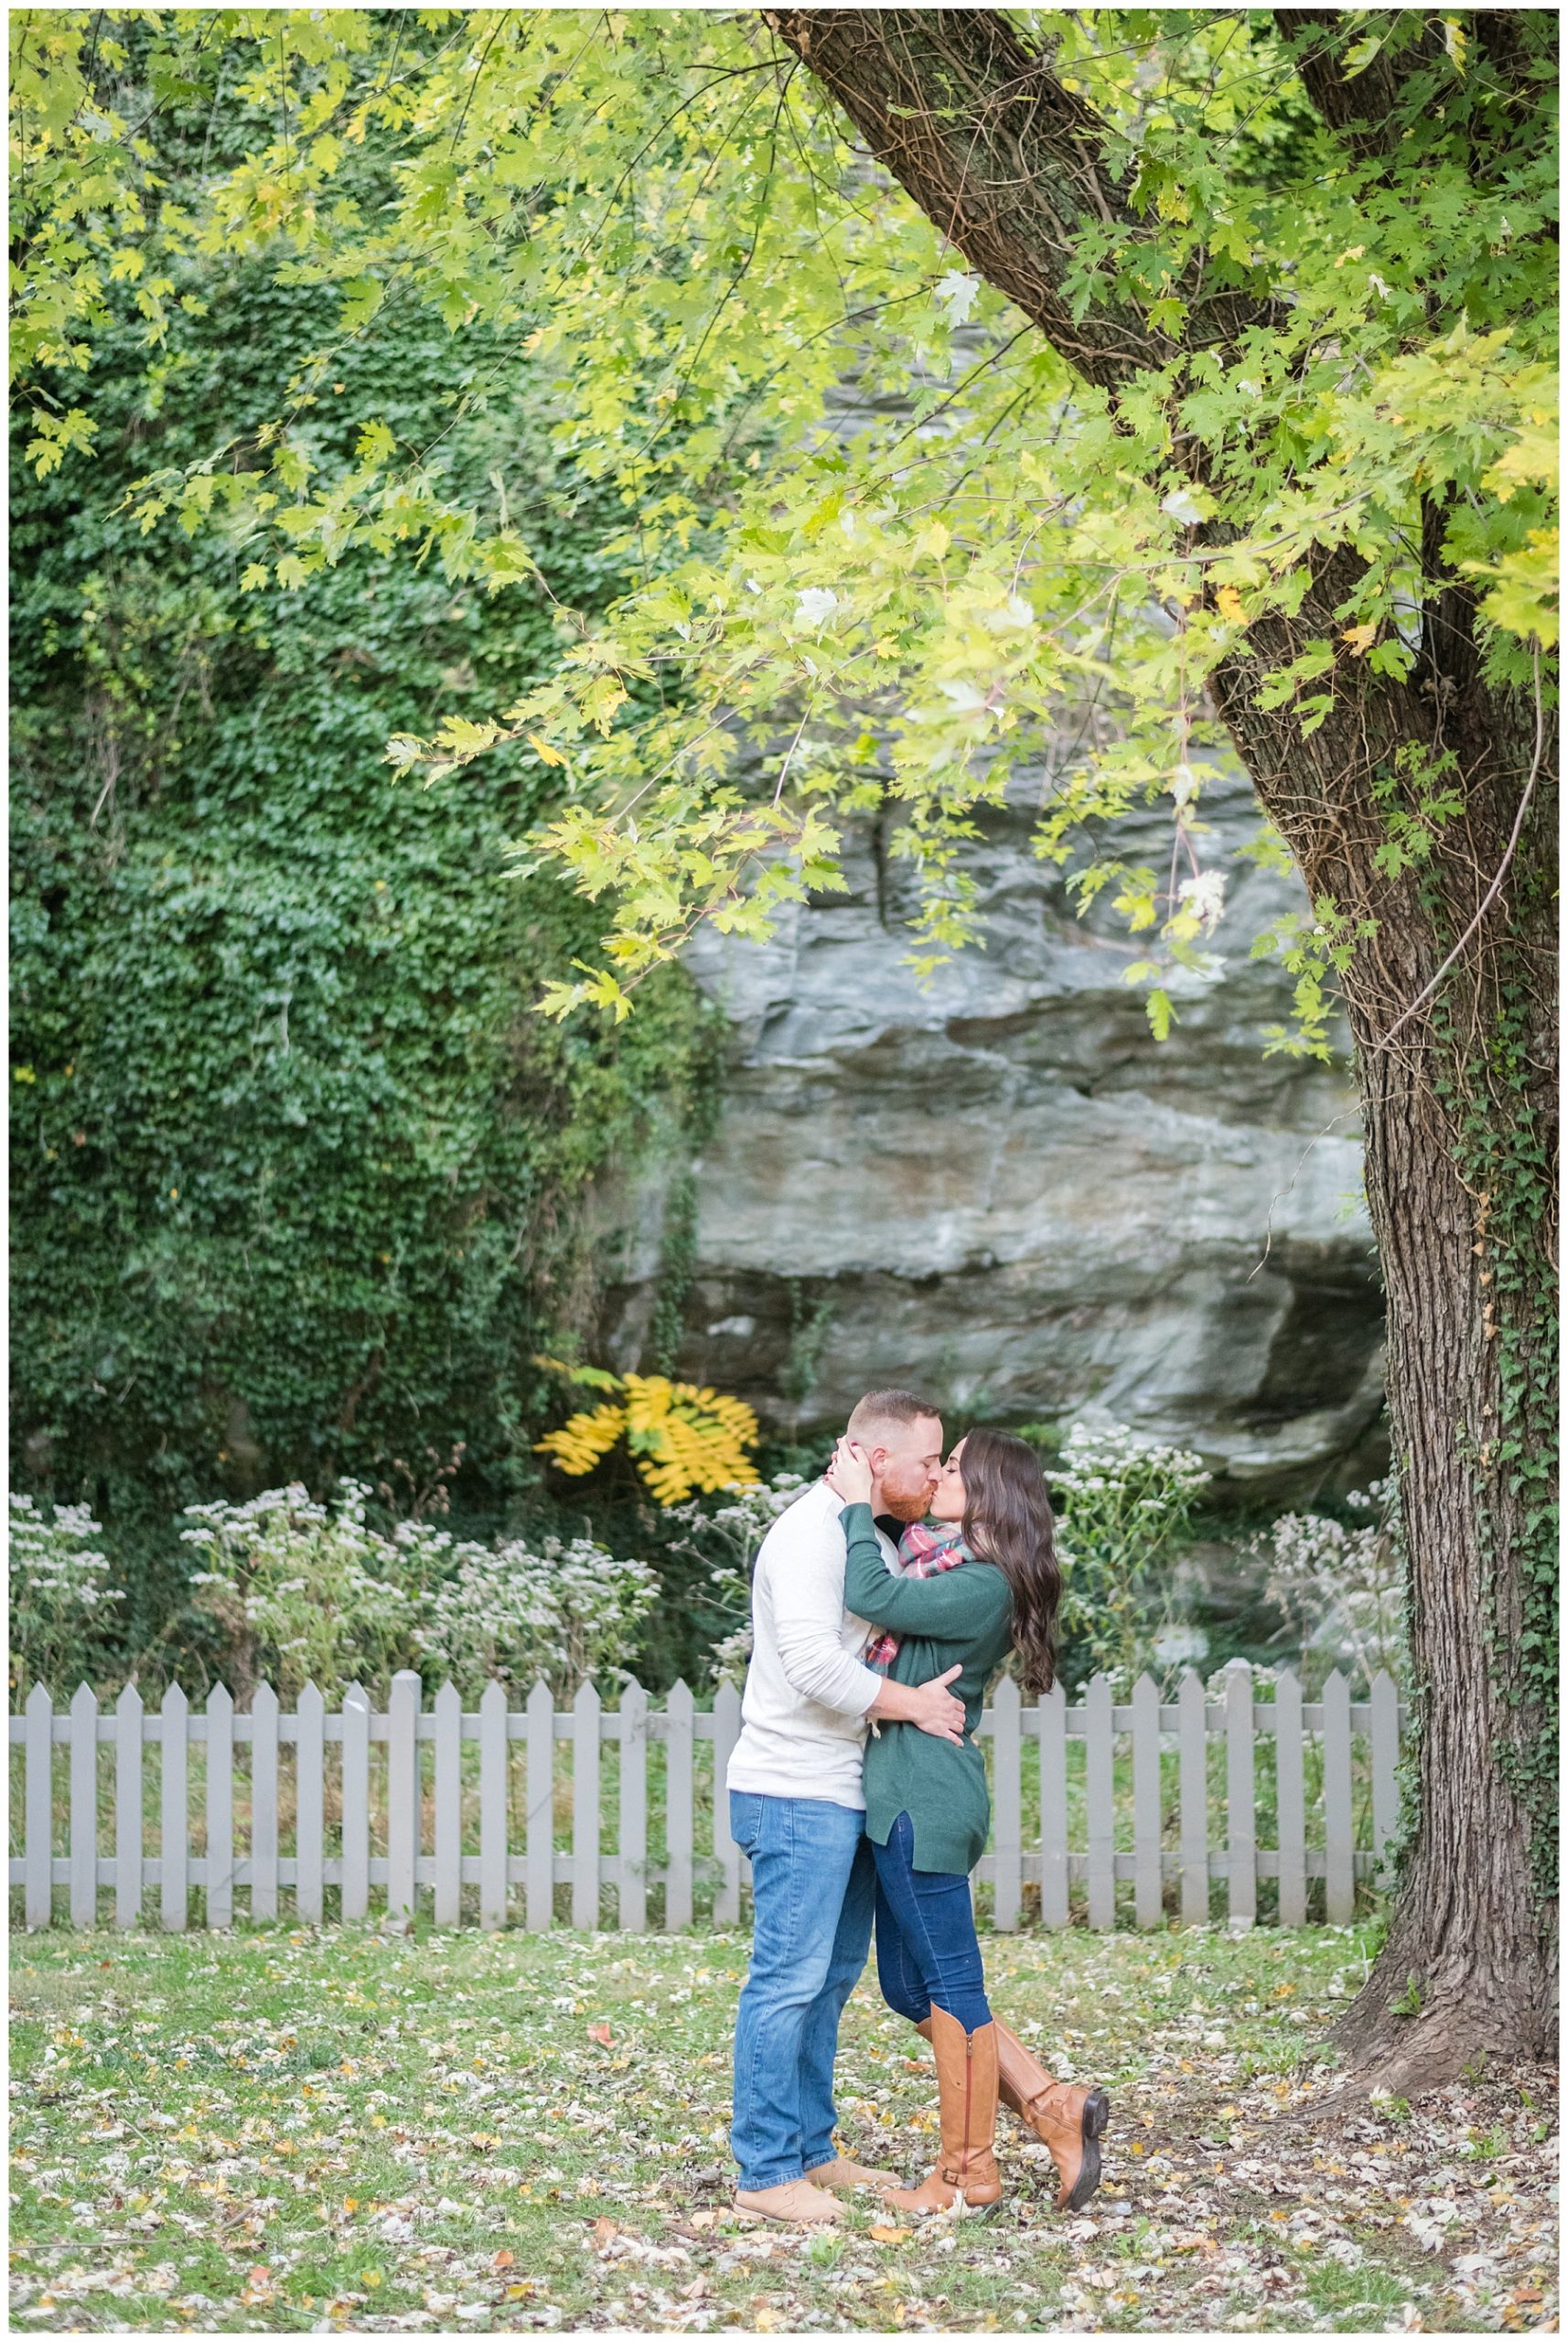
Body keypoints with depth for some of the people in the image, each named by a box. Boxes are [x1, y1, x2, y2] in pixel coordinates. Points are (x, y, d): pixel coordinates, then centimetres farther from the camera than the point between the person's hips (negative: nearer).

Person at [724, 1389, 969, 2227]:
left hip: (844, 1795, 10)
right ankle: (766, 2171, -3)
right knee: (789, 1979, -7)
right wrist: (911, 1704, -15)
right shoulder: (811, 1534, -15)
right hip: (795, 1794, -10)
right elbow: (813, 1664, -25)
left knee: (830, 1978, 14)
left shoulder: (874, 1539, 17)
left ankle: (811, 2151, 21)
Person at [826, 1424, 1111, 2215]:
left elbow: (872, 1597, -25)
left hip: (926, 1801, -10)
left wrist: (857, 1503, -13)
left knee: (949, 1986, 0)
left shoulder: (982, 1586, -16)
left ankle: (967, 2172, 10)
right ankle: (1051, 2106, 16)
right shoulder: (940, 1563, 12)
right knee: (908, 1986, 14)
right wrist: (855, 1497, 8)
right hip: (904, 1796, 10)